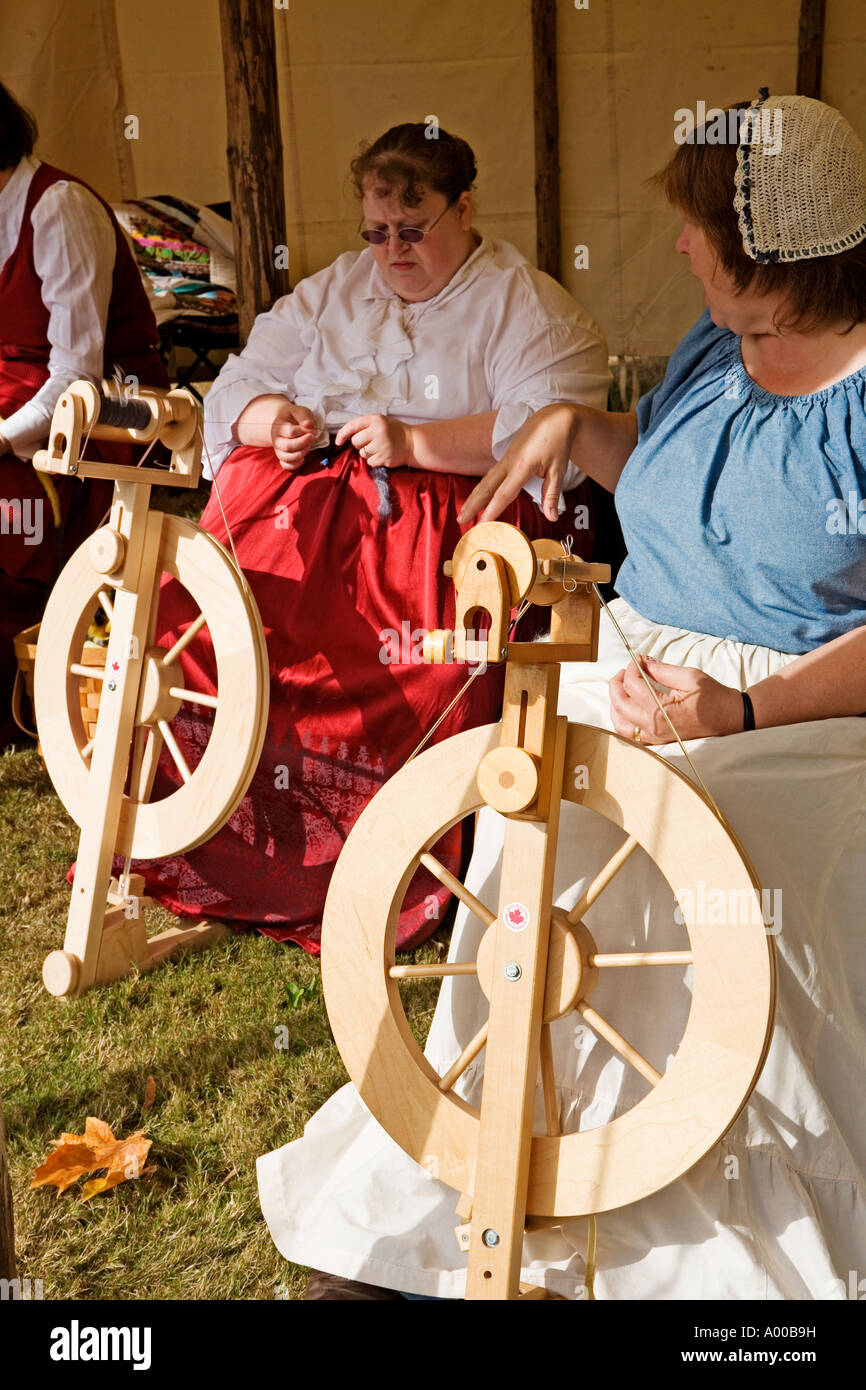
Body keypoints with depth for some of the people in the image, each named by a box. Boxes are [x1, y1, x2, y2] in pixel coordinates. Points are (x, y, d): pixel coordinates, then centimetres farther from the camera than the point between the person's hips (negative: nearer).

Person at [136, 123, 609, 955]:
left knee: (417, 679, -33)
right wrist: (270, 421, -3)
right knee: (197, 623, -21)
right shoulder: (331, 291, 24)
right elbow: (242, 383, 21)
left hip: (449, 520, -4)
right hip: (299, 499, 5)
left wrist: (415, 442, -16)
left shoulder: (525, 305, 6)